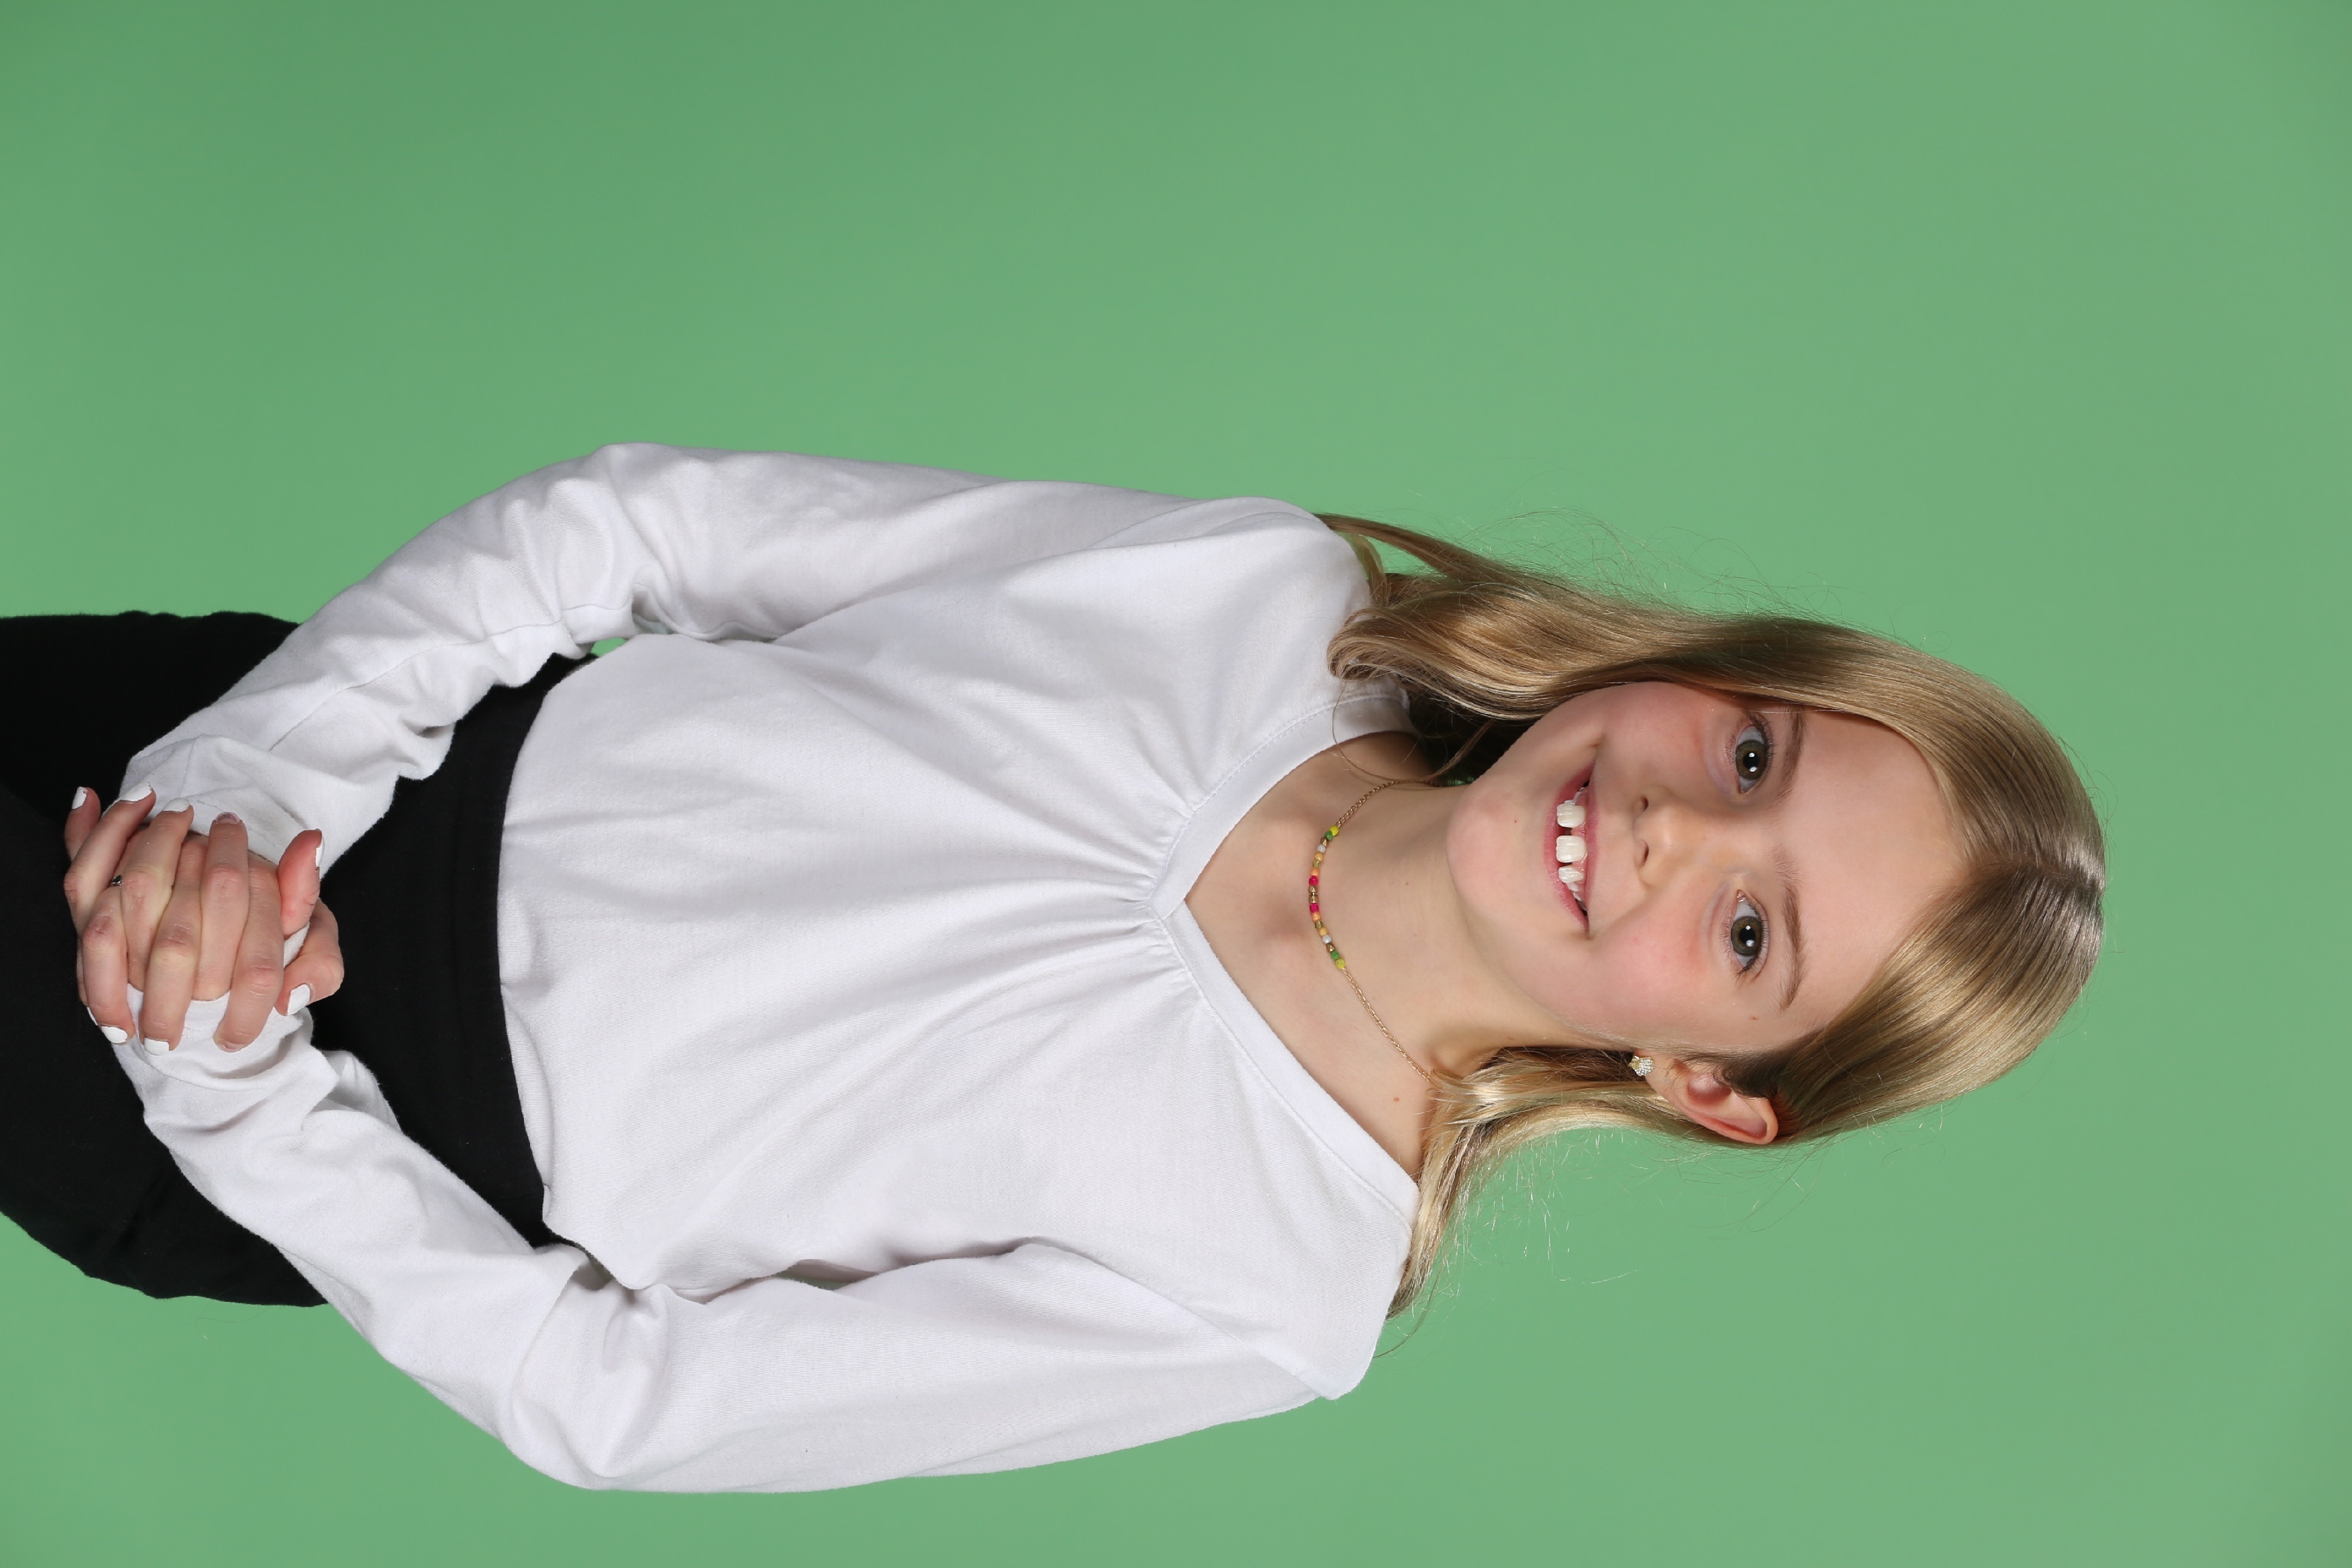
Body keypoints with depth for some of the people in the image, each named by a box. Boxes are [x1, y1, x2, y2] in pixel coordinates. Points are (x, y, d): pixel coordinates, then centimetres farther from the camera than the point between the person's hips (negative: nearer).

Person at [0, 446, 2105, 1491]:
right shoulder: (1264, 592, -15)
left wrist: (235, 1081, -25)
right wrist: (252, 767, -22)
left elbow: (615, 1391, -19)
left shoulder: (1265, 1294, -23)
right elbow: (640, 516, -11)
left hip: (390, 1151, -3)